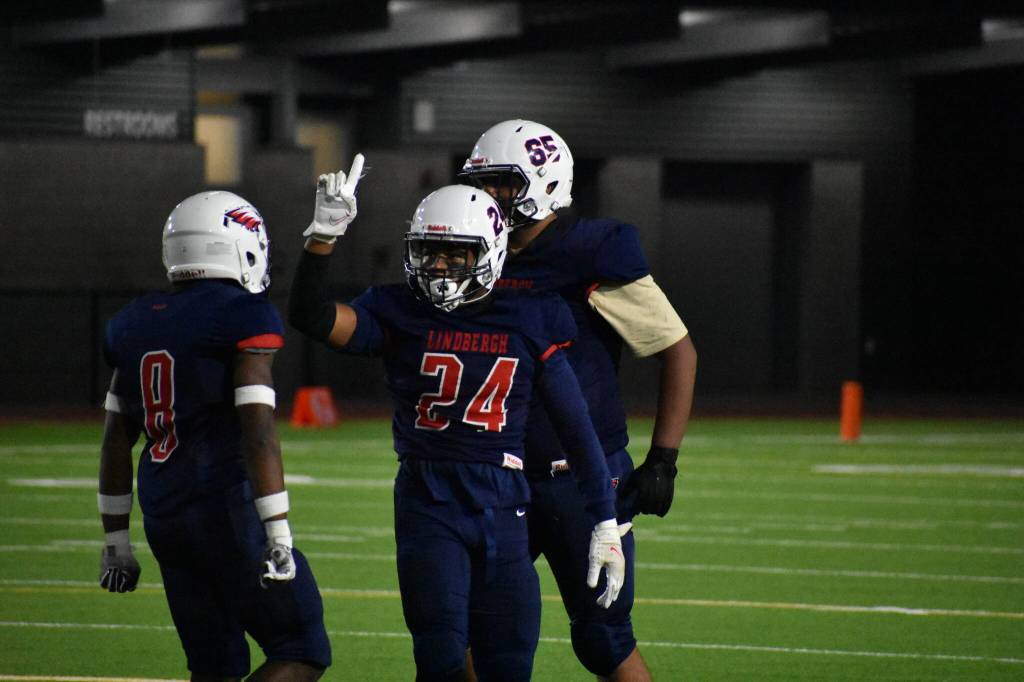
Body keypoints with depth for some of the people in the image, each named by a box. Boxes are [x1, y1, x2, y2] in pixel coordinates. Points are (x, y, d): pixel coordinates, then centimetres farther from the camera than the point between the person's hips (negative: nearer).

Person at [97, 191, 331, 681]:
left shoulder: (138, 324, 12)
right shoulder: (245, 318, -8)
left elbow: (116, 441, 15)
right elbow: (257, 432, -16)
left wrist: (116, 540, 21)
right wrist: (277, 535, -17)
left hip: (163, 516, 7)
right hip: (229, 509, -7)